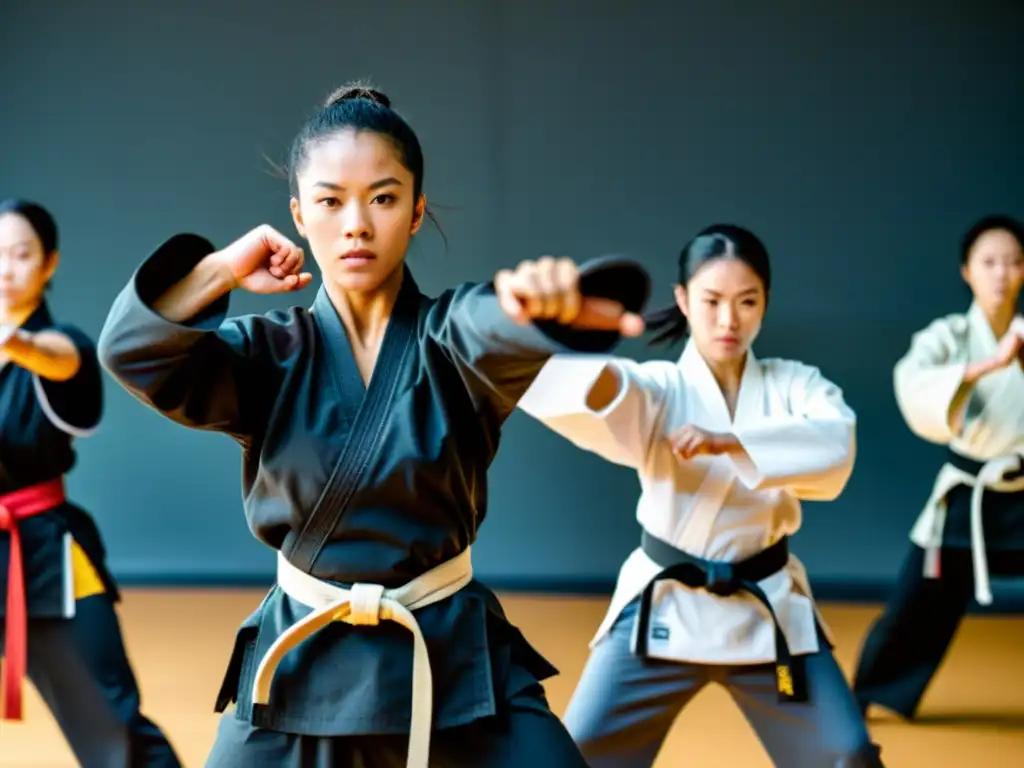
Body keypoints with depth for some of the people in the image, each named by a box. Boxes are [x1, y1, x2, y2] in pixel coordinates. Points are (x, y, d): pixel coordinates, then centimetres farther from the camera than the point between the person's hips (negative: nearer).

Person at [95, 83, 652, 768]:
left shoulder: (453, 339, -5)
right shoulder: (268, 355, 0)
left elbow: (500, 327, -31)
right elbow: (134, 351, -15)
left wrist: (543, 295, -53)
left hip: (455, 664, -1)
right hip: (299, 668, 1)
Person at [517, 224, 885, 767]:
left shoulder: (795, 386, 0)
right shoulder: (659, 388, -6)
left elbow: (834, 449, -21)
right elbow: (600, 397, -29)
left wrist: (729, 441, -33)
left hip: (767, 612, 2)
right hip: (664, 611, -1)